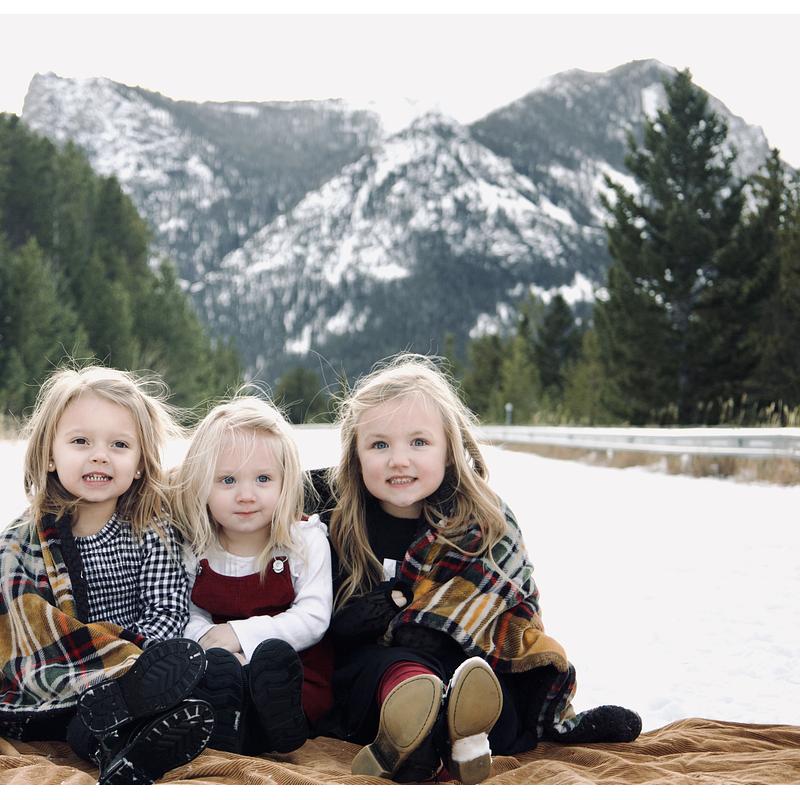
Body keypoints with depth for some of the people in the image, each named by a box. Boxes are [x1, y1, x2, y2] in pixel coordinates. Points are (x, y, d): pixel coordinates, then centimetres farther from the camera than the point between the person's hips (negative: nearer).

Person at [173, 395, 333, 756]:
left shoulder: (306, 540, -3)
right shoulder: (196, 550, 4)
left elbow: (313, 618, -11)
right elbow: (190, 618, 3)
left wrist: (241, 633, -18)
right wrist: (212, 642, -20)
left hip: (296, 671, -1)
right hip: (224, 676, 2)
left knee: (272, 653, -34)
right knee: (216, 662, -31)